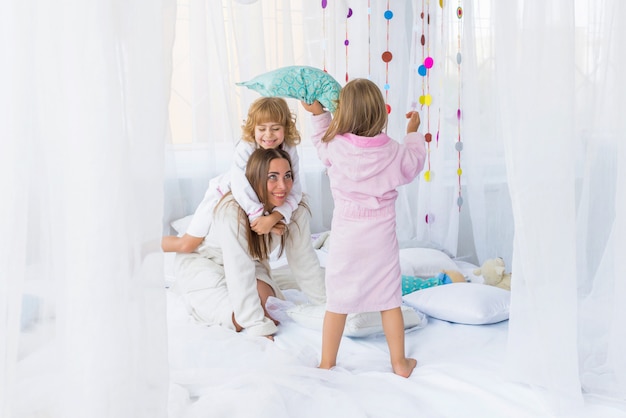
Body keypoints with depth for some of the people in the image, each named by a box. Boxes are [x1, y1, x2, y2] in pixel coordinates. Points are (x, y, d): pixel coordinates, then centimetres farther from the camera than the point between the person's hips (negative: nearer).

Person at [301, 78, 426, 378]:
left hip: (345, 237, -1)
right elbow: (414, 163, 13)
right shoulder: (393, 152, -8)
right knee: (389, 300, 12)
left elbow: (322, 143, 14)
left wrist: (318, 114, 23)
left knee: (337, 302, 9)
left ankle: (327, 363, 20)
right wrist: (413, 133, 26)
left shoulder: (336, 148, -10)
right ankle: (399, 362, 23)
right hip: (381, 237, 1)